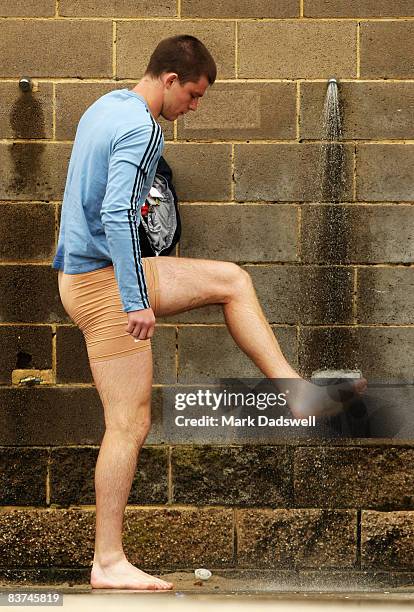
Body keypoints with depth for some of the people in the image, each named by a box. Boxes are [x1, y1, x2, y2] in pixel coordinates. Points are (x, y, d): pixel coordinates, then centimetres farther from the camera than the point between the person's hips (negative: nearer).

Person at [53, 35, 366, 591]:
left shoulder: (104, 109, 13)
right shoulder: (141, 129, -18)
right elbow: (118, 216, -27)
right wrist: (136, 302, -28)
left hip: (82, 269, 10)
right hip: (105, 281, -10)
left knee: (232, 281, 15)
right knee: (129, 424, -7)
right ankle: (109, 563, -2)